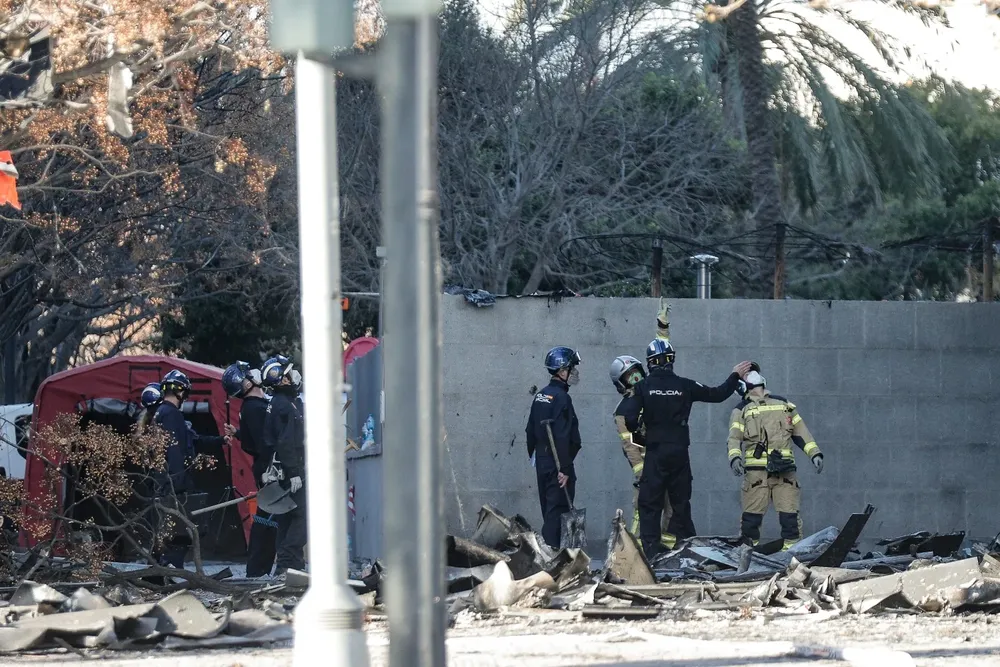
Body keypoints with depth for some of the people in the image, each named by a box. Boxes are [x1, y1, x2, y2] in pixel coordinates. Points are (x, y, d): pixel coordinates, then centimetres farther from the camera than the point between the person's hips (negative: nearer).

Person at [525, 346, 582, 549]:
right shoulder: (561, 398, -15)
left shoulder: (540, 397, 13)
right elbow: (562, 437, -21)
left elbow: (530, 431, 18)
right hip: (557, 464, -9)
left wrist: (533, 456, 25)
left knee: (549, 511, 15)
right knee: (557, 511, -8)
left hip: (542, 463, 9)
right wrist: (564, 469, -21)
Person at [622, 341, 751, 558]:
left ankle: (650, 553, -9)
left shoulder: (642, 387, -5)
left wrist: (636, 429, 14)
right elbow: (717, 394, 9)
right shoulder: (684, 385, 0)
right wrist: (735, 376, 24)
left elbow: (630, 419, -10)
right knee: (681, 503, 12)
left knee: (649, 505, 0)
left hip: (655, 453, -2)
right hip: (680, 453, 2)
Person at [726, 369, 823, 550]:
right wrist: (735, 457, -18)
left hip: (784, 469, 2)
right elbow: (734, 438, 2)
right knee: (752, 514, -5)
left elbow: (800, 432, 20)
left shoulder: (783, 404, 20)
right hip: (756, 471, -2)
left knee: (789, 512, -5)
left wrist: (815, 453, 10)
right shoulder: (742, 410, 12)